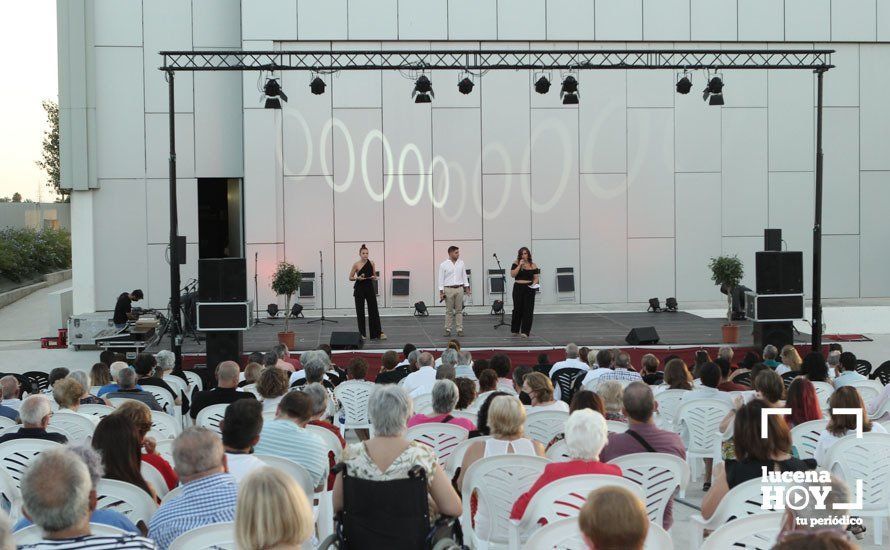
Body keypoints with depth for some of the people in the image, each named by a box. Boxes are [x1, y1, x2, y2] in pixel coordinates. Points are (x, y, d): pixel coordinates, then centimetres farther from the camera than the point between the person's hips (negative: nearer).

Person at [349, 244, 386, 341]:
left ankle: (378, 333, 4)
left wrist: (374, 277, -10)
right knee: (360, 311, 3)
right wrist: (358, 278, -19)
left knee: (374, 310, 0)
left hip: (370, 288, 2)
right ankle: (362, 333, 14)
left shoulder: (371, 263, 2)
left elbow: (375, 276, 12)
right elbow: (350, 278, 0)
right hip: (359, 289, -2)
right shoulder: (356, 264, -6)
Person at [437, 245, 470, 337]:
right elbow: (441, 279, -3)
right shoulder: (443, 265, -4)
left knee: (459, 310, 4)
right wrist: (441, 292, -8)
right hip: (448, 289, -3)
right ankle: (448, 330, 9)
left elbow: (464, 276, 12)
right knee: (449, 311, 2)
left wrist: (467, 287, 6)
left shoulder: (461, 263, 6)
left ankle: (460, 329, 7)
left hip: (459, 289, 3)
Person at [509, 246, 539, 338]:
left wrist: (534, 284, -14)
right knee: (517, 309, 4)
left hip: (529, 289, 1)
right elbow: (512, 275, -10)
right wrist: (520, 265, -15)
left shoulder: (533, 265, 4)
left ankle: (525, 331, 0)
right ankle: (515, 330, 18)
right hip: (518, 288, 0)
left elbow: (536, 277, 6)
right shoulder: (516, 263, 1)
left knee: (528, 310, -3)